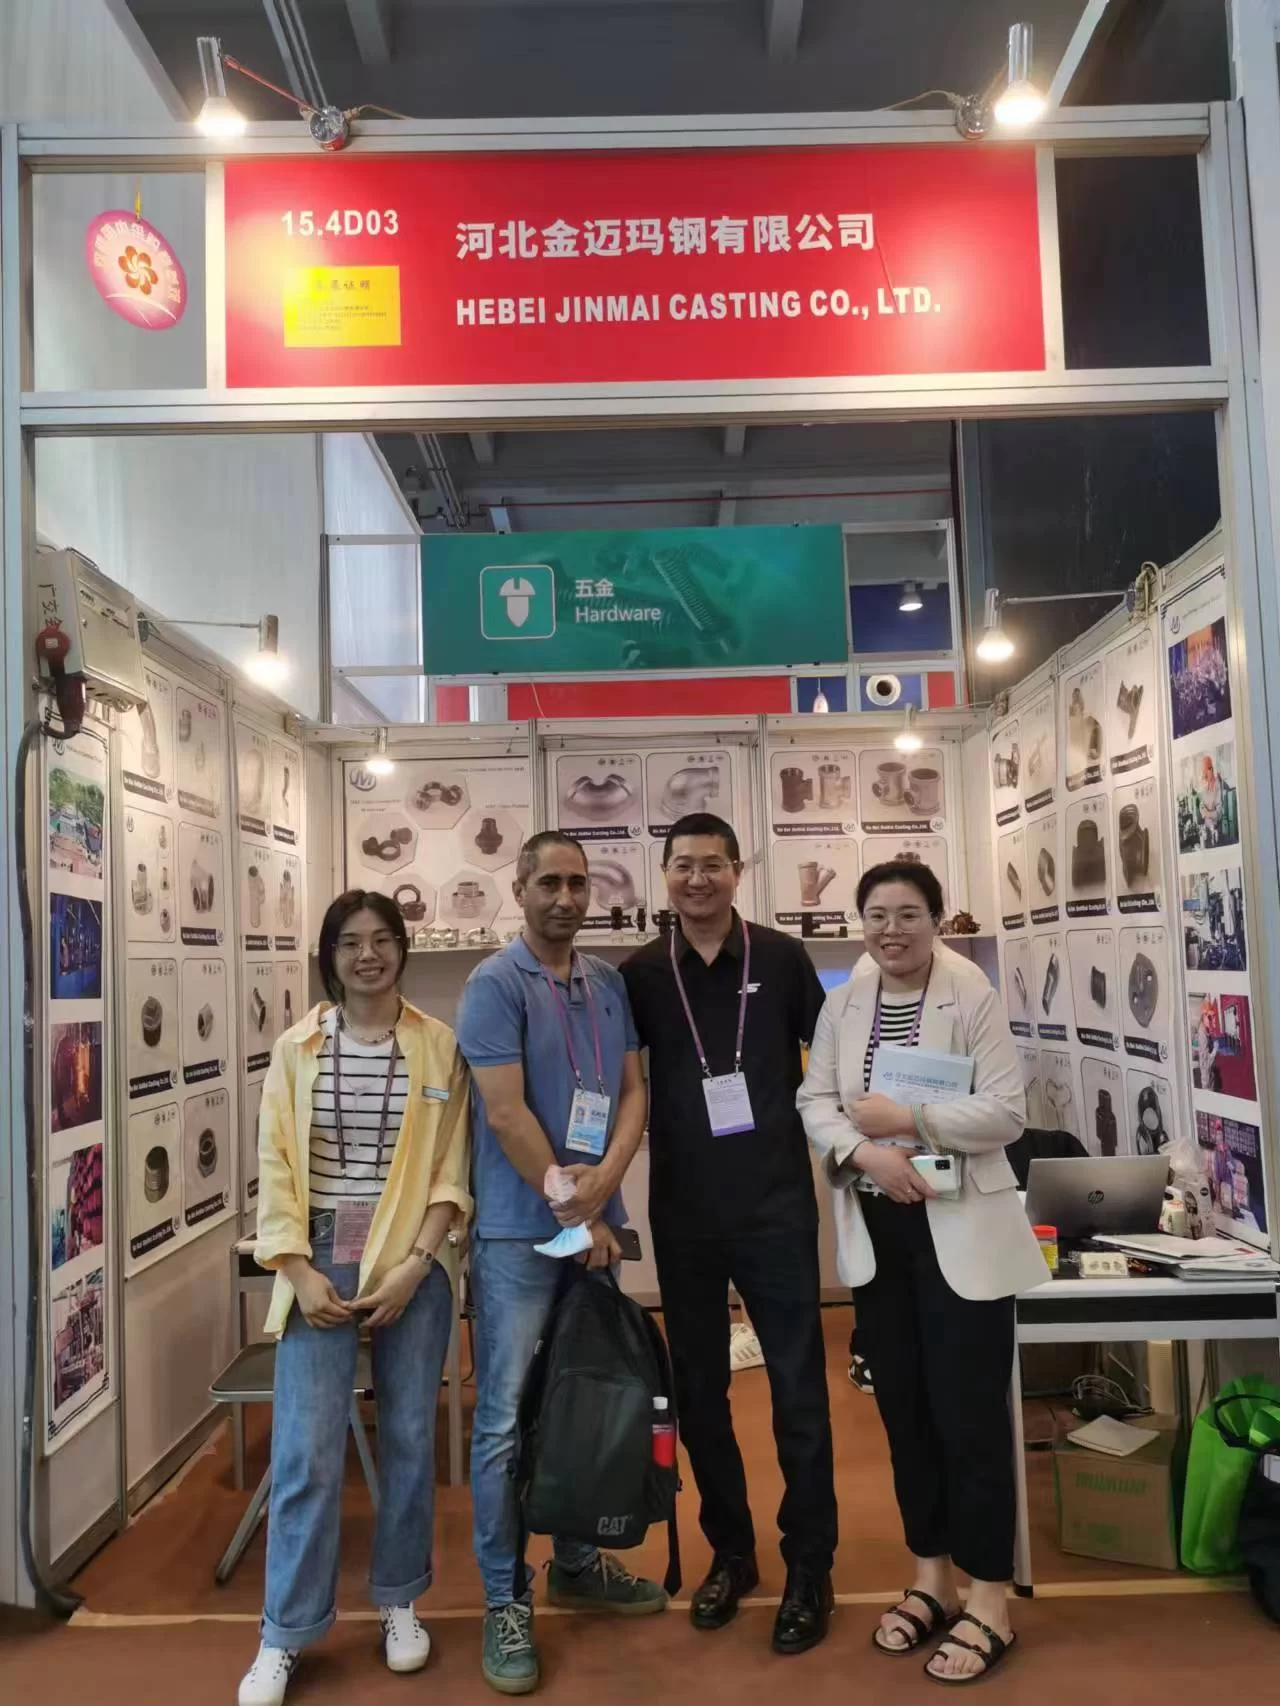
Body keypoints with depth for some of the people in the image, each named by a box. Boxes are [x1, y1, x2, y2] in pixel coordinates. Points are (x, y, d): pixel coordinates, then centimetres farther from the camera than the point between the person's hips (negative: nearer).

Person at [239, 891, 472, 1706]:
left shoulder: (439, 1046, -1)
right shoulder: (296, 1049, 2)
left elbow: (452, 1172, -2)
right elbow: (276, 1169, 1)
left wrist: (413, 1266, -10)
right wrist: (300, 1273, -8)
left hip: (413, 1264, 0)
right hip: (321, 1264, 0)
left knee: (410, 1439, 11)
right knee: (306, 1450, 1)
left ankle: (399, 1600, 31)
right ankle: (284, 1636, 18)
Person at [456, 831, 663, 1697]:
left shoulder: (610, 982, 8)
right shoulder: (495, 983, -11)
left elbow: (634, 1090, 6)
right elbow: (505, 1113, -16)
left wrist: (606, 1179, -12)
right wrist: (574, 1212, -13)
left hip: (598, 1222, 6)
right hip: (520, 1231, -6)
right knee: (507, 1419, 1)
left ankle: (578, 1561, 34)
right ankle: (505, 1601, 15)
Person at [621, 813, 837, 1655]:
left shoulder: (782, 958, -2)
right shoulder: (642, 974, 2)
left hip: (776, 1204, -2)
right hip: (683, 1213, 2)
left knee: (798, 1387, 4)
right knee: (700, 1388, 13)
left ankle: (810, 1566, 21)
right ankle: (730, 1550, 31)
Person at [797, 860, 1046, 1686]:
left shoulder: (972, 995, -10)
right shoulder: (844, 1003, 4)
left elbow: (1008, 1109, -14)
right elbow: (814, 1101, 2)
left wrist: (906, 1118, -18)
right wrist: (864, 1151, -17)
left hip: (959, 1229, -5)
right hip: (876, 1231, 5)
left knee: (968, 1412, 2)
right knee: (904, 1409, 15)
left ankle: (989, 1598, 19)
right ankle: (931, 1575, 32)